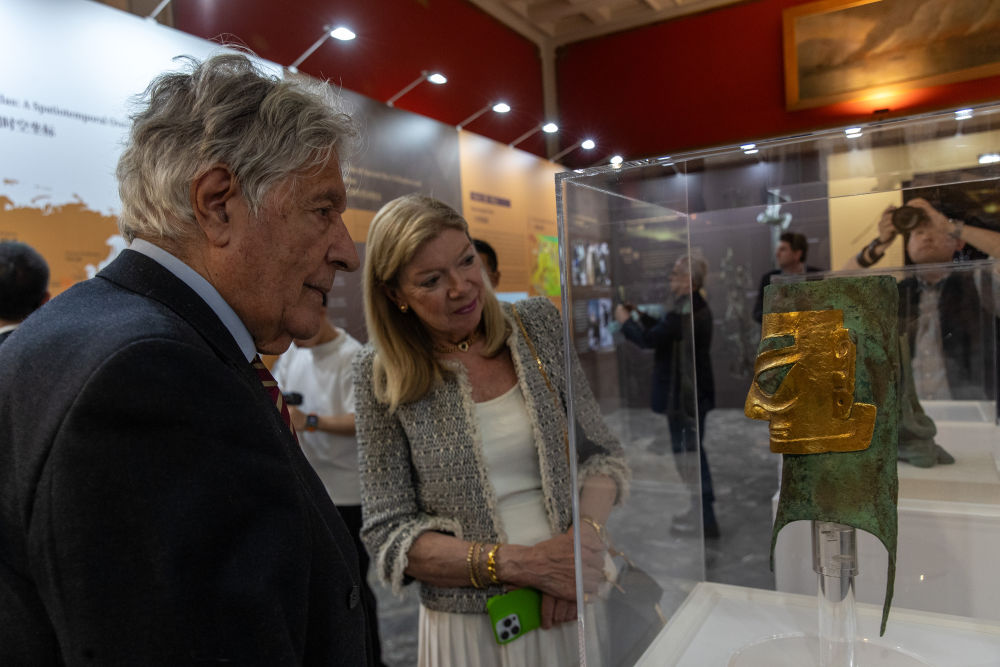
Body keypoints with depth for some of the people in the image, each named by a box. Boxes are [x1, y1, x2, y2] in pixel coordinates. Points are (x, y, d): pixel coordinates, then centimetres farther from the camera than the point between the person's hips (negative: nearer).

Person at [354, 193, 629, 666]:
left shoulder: (538, 323, -4)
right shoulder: (382, 375, -10)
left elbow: (600, 452, 1)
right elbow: (388, 535, -10)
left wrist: (586, 534, -18)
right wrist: (519, 563, -21)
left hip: (574, 605, 2)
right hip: (469, 626, -2)